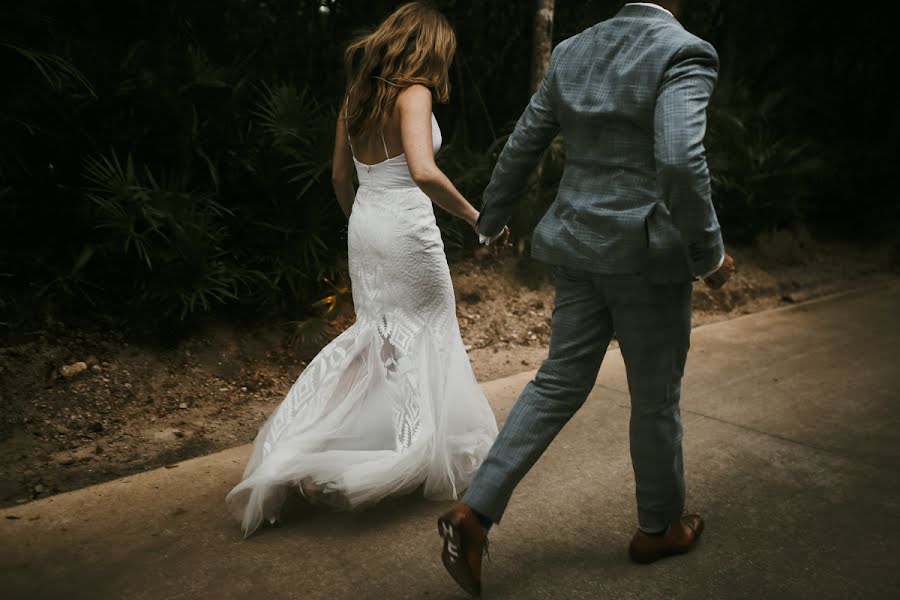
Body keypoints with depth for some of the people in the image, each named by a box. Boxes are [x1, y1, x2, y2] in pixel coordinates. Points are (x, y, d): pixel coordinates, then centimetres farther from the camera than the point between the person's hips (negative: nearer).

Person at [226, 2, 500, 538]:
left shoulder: (356, 96, 10)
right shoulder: (413, 93, -13)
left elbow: (341, 179, 16)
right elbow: (424, 172, -29)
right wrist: (475, 216, -20)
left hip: (364, 225, 8)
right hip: (406, 228, -7)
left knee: (376, 336, 18)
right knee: (428, 335, 8)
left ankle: (291, 454, 15)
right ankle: (444, 459, 22)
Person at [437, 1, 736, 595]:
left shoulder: (573, 51, 7)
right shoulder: (684, 53, -13)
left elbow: (522, 146, 10)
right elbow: (681, 162, -27)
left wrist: (492, 221, 24)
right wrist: (709, 254, -14)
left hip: (580, 245, 6)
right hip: (647, 254, -5)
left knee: (560, 382, 14)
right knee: (656, 396, 13)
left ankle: (474, 511, 7)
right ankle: (658, 527, 34)